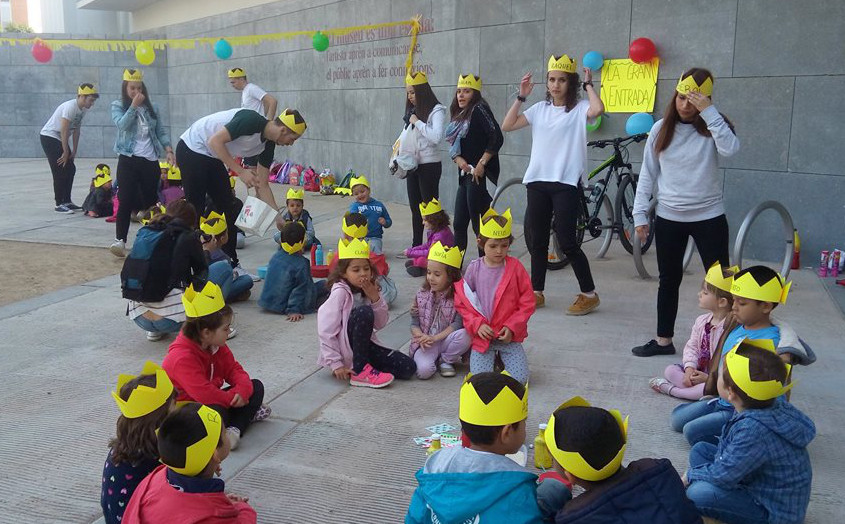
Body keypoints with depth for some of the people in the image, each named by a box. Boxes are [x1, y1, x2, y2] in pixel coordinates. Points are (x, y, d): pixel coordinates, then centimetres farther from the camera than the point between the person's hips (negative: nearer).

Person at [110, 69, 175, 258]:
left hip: (150, 160, 3)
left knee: (151, 199, 9)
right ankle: (120, 240, -8)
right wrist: (134, 105, -16)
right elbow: (122, 124, -16)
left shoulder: (152, 107, 9)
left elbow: (161, 131, 9)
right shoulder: (118, 106, 3)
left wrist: (168, 150, -5)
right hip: (128, 160, -2)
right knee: (126, 200, -8)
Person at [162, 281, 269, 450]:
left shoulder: (216, 346, 0)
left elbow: (233, 369, 1)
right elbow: (204, 394, -34)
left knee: (255, 386, -1)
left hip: (210, 401, 10)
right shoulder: (182, 358, -29)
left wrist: (243, 389, -21)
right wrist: (233, 398, -21)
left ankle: (235, 429, -19)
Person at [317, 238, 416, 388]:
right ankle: (360, 371, -21)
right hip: (345, 348, -6)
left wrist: (376, 299, -15)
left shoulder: (370, 291, 3)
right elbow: (326, 331, -20)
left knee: (408, 367, -12)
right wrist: (336, 364, -22)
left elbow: (380, 324, 0)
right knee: (364, 312, -32)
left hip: (366, 344, 6)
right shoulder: (341, 292, -17)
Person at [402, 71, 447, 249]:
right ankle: (416, 247, 24)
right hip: (412, 165, 8)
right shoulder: (412, 111, 11)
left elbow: (437, 137, -26)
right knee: (415, 209, 14)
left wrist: (417, 122, -18)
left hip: (429, 165, -8)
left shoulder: (436, 110, -11)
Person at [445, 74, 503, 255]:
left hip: (479, 175, -8)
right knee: (459, 224, 12)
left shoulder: (479, 109, -8)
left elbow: (497, 138, -18)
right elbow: (453, 145, 16)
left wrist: (481, 164, -17)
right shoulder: (460, 115, 17)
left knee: (479, 224, -5)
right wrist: (459, 159, -5)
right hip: (465, 174, 8)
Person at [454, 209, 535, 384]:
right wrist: (477, 324, -11)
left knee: (520, 379, -10)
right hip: (482, 335, 0)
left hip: (509, 335, 0)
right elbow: (461, 302, 1)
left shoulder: (515, 267, -4)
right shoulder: (474, 268, -4)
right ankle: (490, 356, 21)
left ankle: (502, 355, 21)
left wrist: (512, 327, -11)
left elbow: (527, 302, -1)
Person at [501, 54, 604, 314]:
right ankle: (536, 293, 22)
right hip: (537, 181, 5)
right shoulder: (540, 109, 11)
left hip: (566, 183, -5)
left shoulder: (579, 109, -2)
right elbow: (507, 126, 7)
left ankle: (589, 294, 9)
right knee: (537, 240, 10)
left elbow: (597, 109, -26)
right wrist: (521, 96, 3)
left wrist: (588, 84, -10)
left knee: (566, 241, -6)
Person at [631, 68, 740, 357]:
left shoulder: (712, 128, -5)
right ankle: (664, 340, 24)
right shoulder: (661, 129, 2)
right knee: (669, 280, 13)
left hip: (709, 218, -2)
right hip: (668, 219, 3)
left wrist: (709, 112, -26)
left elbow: (730, 148, -27)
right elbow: (647, 173, 4)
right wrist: (640, 214, 0)